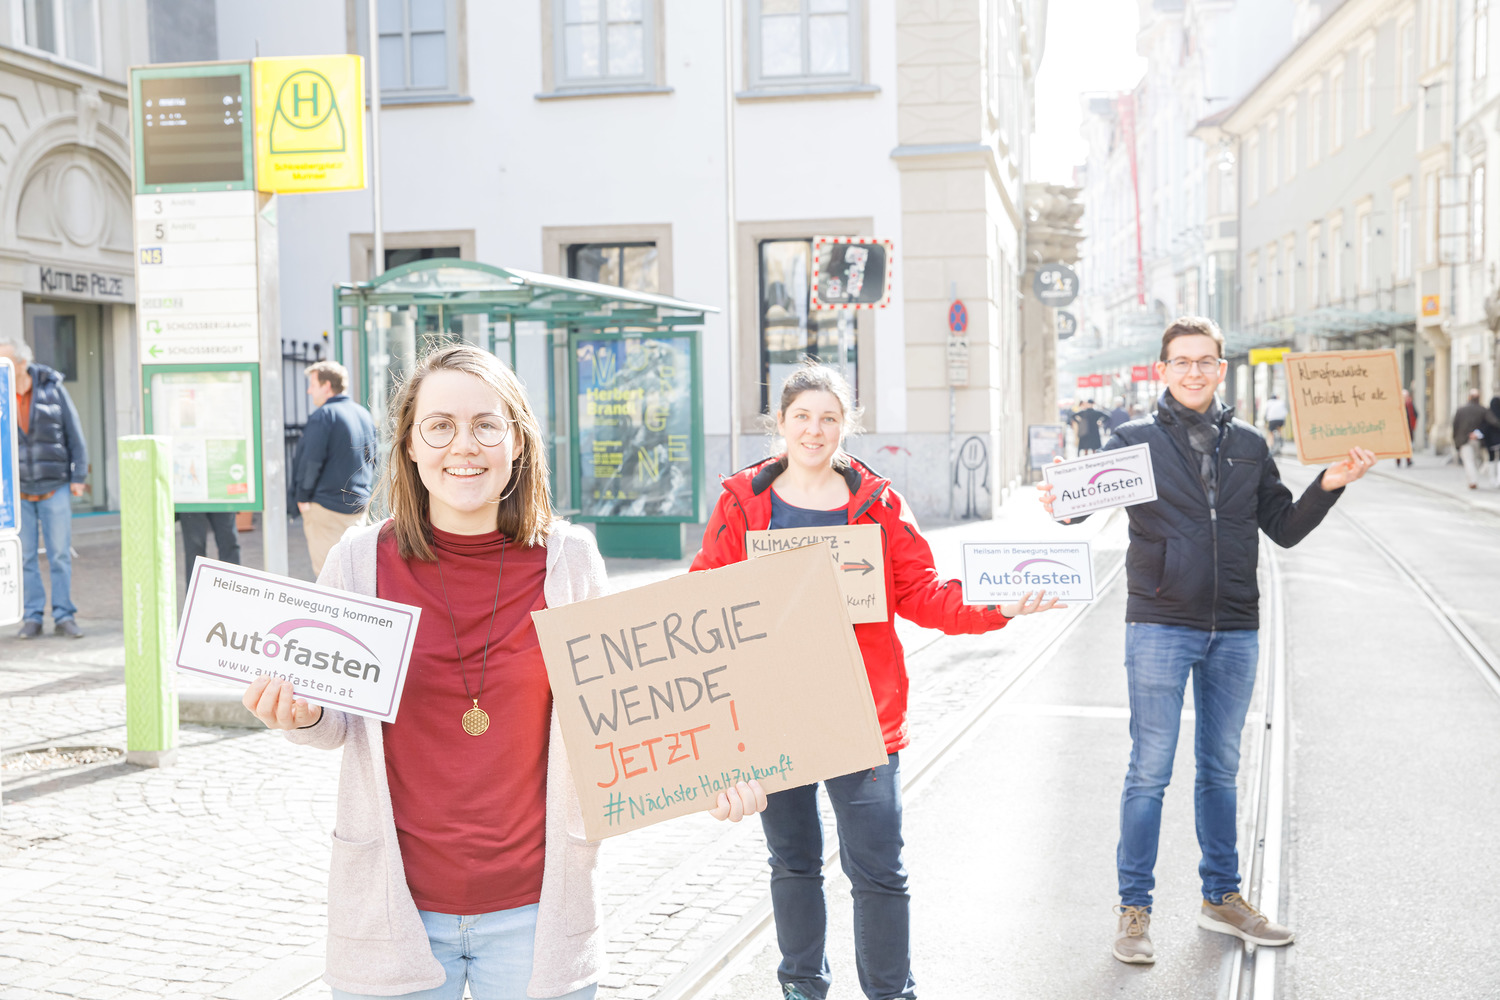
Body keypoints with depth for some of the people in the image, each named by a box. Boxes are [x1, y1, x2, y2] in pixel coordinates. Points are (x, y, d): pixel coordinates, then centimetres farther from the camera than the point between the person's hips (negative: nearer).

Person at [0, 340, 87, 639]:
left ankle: (64, 615, 9)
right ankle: (32, 617, 13)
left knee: (60, 554, 1)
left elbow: (75, 435, 2)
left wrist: (78, 477, -1)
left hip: (55, 487, -1)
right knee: (25, 556, 4)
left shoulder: (53, 390, -3)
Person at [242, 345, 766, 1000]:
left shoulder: (569, 560, -5)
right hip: (395, 908, 0)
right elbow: (339, 719, 7)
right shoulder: (361, 560, -5)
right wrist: (301, 715, -16)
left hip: (535, 911, 0)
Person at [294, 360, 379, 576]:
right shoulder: (364, 413, 11)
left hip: (327, 505, -8)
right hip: (359, 504, 8)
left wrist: (303, 497, -6)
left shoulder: (323, 415, -13)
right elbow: (372, 457, 17)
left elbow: (311, 460, -16)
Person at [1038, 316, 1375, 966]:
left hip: (1234, 632, 4)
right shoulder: (1137, 441, 0)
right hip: (1160, 626, -4)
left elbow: (1285, 529, 14)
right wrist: (1063, 503, -31)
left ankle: (1222, 898, 28)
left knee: (1221, 769, 14)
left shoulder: (1248, 446, 11)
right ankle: (1134, 909, 9)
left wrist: (1330, 485, -1)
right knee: (1150, 772, -1)